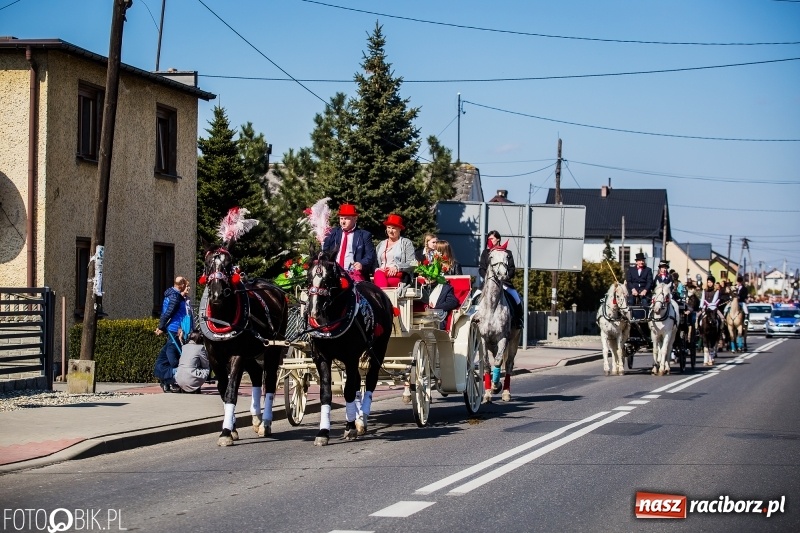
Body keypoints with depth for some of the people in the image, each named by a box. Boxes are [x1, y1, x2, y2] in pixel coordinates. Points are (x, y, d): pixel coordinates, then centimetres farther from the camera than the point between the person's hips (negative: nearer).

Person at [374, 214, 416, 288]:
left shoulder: (406, 243, 11)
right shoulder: (381, 244, 26)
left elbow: (412, 264, 0)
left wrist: (397, 267, -16)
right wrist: (377, 269, 0)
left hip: (398, 275, -3)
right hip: (381, 273, 3)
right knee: (379, 275, -37)